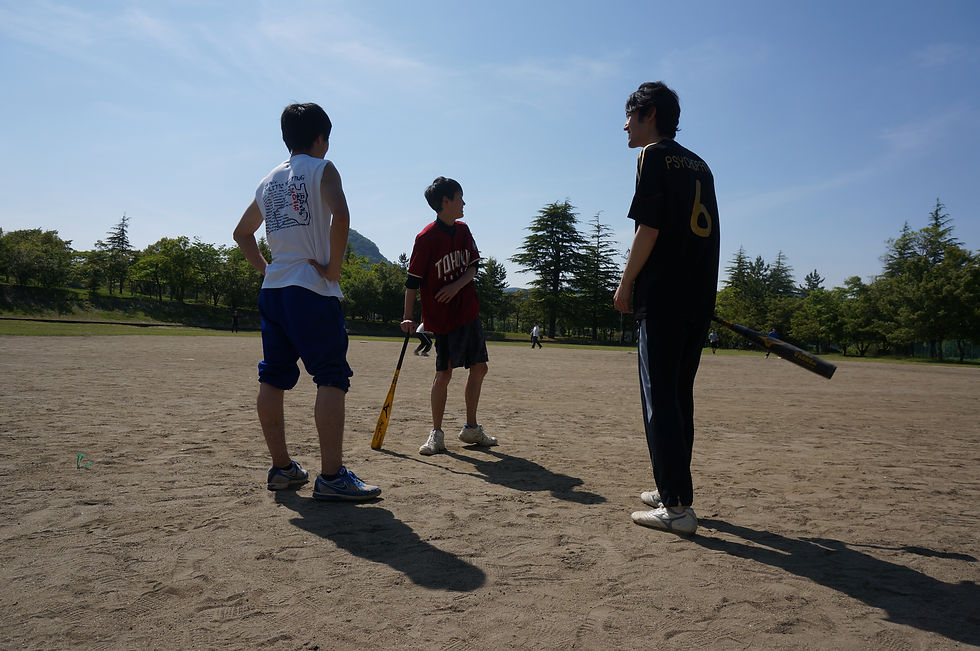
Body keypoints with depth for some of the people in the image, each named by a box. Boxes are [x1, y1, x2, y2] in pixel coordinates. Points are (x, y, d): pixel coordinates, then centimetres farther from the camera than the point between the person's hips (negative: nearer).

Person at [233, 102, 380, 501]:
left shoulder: (269, 181, 19)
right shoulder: (322, 169, -1)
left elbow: (241, 233, 29)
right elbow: (340, 217, -21)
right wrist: (334, 268, -13)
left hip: (272, 289, 8)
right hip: (312, 289, -8)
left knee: (273, 378, 9)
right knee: (332, 378, -8)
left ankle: (281, 468, 17)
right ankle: (331, 476, -13)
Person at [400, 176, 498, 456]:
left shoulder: (463, 230, 8)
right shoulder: (426, 238, -12)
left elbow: (473, 267, 9)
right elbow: (413, 280, -11)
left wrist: (457, 285, -10)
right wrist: (408, 317, -16)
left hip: (469, 311, 7)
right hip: (443, 317, -7)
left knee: (479, 368, 9)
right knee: (443, 374, -6)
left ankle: (471, 428, 23)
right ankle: (436, 433, 9)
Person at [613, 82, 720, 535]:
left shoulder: (654, 156, -3)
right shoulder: (699, 164, 20)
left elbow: (649, 229, -13)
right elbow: (704, 231, 17)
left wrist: (626, 285, -5)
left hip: (663, 297, -8)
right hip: (701, 297, 8)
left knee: (659, 398, -5)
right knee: (679, 395, 14)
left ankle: (677, 507, -5)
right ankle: (673, 490, 23)